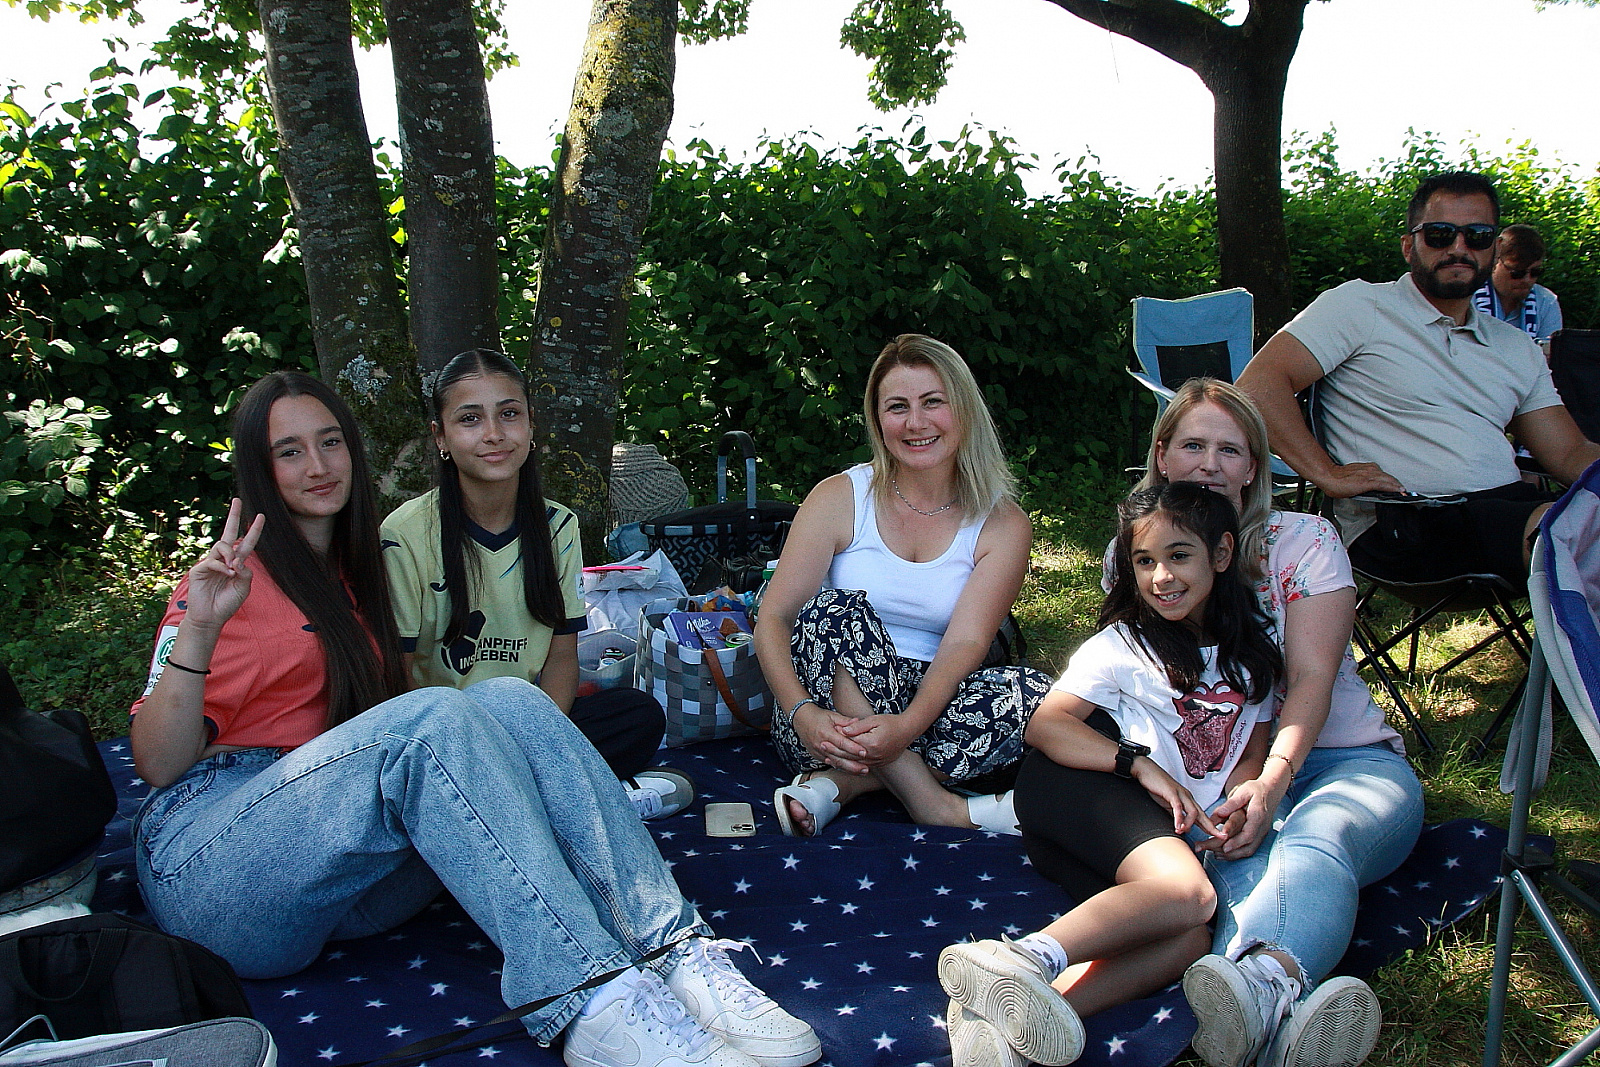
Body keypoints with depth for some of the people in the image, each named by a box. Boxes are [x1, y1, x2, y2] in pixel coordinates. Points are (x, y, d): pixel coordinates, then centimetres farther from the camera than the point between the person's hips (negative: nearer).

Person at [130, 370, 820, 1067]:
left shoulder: (354, 576, 21)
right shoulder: (235, 577, 3)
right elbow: (158, 764, -5)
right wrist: (198, 632, -20)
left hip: (350, 888, 5)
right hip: (212, 863, -5)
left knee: (506, 702, -22)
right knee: (433, 716, -32)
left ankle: (673, 950, -37)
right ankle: (591, 1000, -46)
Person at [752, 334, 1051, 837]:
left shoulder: (1002, 524, 1)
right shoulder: (840, 498, -1)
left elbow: (965, 643, -11)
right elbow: (773, 617, -8)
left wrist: (907, 726, -31)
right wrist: (804, 713, -27)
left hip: (930, 707, 2)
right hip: (826, 724, -1)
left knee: (1033, 693, -26)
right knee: (837, 607, -30)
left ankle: (841, 783, -21)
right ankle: (932, 802, -26)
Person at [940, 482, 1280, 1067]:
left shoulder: (1252, 653, 20)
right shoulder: (1123, 644, 6)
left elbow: (1251, 753, 21)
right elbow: (1045, 725, -6)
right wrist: (1142, 765, -19)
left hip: (1176, 832, 4)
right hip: (1080, 791, -4)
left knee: (1189, 940, -30)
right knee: (1185, 893, -35)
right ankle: (1026, 959, -52)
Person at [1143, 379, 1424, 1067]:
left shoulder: (1303, 541, 5)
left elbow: (1311, 678, -8)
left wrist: (1272, 780, -28)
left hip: (1348, 760, 0)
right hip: (1215, 778, 1)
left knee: (1316, 840, -37)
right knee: (1240, 855, -37)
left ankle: (1262, 984, -70)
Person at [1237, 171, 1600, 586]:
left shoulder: (1518, 348, 25)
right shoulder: (1360, 307, 5)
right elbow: (1259, 383, -6)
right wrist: (1328, 474, -14)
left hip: (1513, 504, 7)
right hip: (1400, 520, -6)